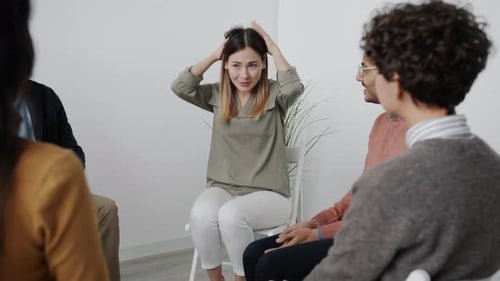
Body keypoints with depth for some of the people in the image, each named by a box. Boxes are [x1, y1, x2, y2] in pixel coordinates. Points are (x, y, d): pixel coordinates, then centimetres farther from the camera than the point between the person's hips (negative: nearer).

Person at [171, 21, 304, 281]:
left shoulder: (274, 95, -2)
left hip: (267, 193, -3)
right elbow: (180, 87, -6)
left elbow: (294, 87, -24)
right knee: (201, 214, -30)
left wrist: (274, 49, -13)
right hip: (223, 187, 3)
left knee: (230, 214, -34)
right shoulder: (217, 96, 7)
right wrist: (213, 55, -3)